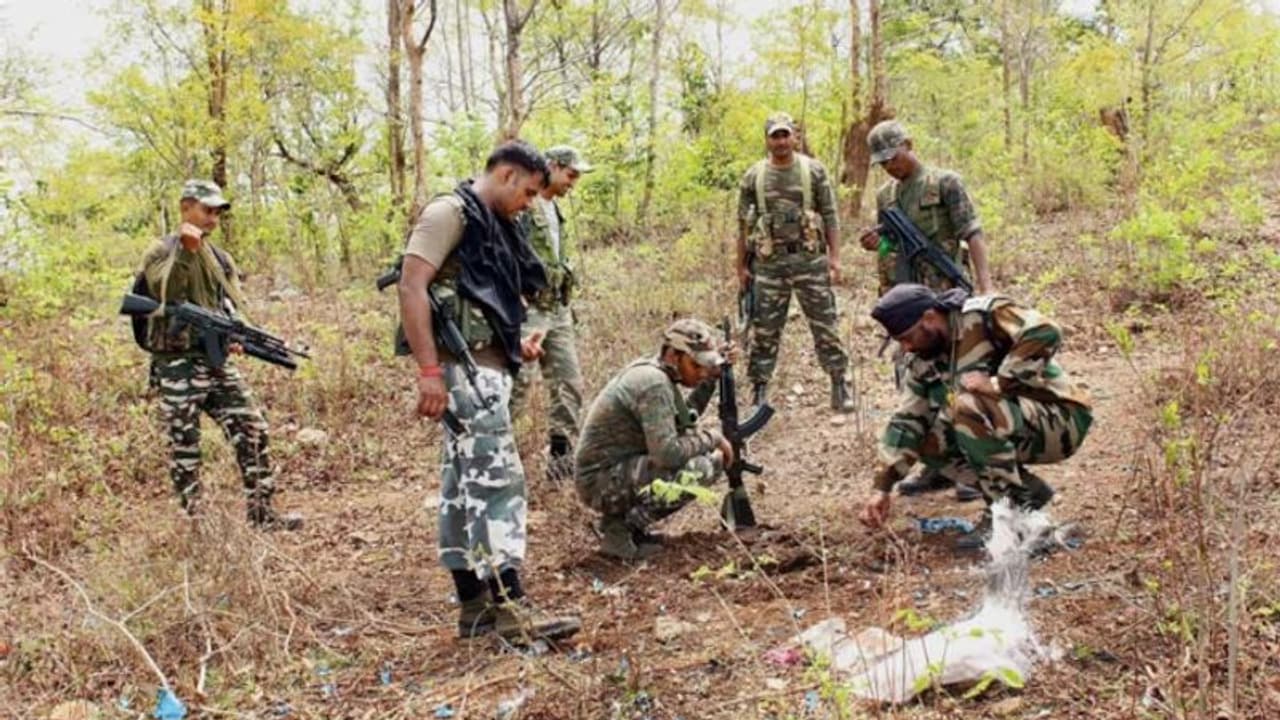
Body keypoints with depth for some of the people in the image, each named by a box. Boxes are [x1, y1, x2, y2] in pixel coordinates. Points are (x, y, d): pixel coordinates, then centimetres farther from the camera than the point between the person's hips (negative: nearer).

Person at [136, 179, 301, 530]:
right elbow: (167, 294, -20)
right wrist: (186, 250, -28)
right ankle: (193, 520, 11)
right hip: (178, 366, -5)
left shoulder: (221, 258, 15)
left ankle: (262, 512, 8)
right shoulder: (161, 251, -2)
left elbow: (234, 305, 10)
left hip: (218, 362, 6)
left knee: (252, 430, 1)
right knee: (184, 446, 1)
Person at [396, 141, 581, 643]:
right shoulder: (450, 212, -8)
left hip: (486, 367, 10)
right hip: (465, 367, -10)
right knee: (498, 480, -12)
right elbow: (411, 287, -18)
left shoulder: (491, 225, 20)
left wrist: (515, 343, 11)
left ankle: (475, 605, 15)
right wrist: (429, 370, -24)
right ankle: (510, 606, -10)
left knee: (466, 484, 10)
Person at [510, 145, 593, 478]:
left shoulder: (555, 211, 17)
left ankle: (561, 453, 19)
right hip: (527, 311, -9)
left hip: (558, 312, 9)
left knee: (569, 384, 9)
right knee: (516, 386, -7)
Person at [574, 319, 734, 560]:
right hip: (603, 482, -10)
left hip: (618, 470, 10)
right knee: (703, 467, -23)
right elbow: (668, 453, -28)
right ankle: (621, 532, -11)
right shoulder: (654, 383, -21)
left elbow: (683, 422, 19)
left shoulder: (651, 371, 8)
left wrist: (709, 381, 12)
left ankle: (623, 518, 11)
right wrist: (711, 437, -13)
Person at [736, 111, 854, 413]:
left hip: (810, 257, -1)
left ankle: (839, 385, 11)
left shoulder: (814, 170, 3)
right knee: (764, 331, 5)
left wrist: (834, 257, -4)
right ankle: (759, 392, 14)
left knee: (825, 325, 2)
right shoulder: (753, 177, 5)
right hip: (769, 263, 1)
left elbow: (830, 216, 3)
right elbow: (744, 224, 9)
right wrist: (741, 266, 7)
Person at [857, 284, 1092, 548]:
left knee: (968, 406, -30)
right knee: (930, 443, -4)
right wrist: (882, 488, -1)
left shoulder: (985, 314, -18)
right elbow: (906, 421, 4)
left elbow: (1045, 333, -32)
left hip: (1061, 421, -8)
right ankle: (1026, 489, 5)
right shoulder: (923, 361, 4)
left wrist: (999, 383, -30)